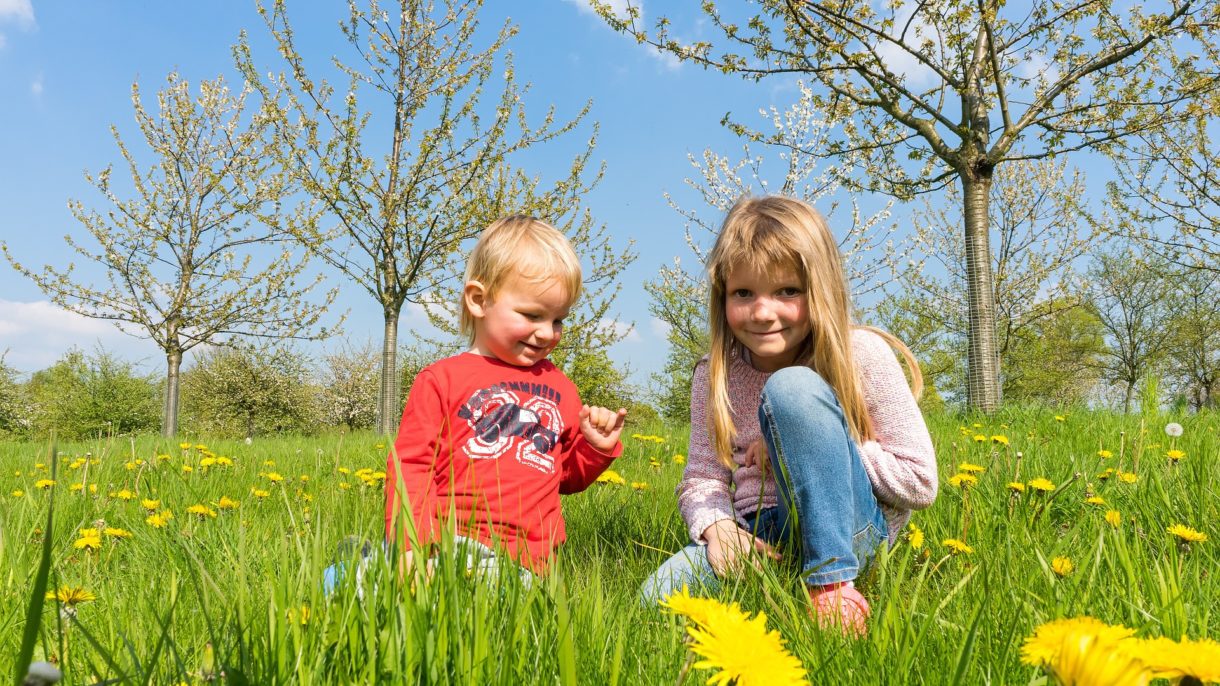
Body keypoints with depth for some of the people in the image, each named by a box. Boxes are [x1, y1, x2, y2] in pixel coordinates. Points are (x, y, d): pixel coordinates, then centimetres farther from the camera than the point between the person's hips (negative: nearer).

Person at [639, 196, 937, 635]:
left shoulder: (861, 354, -9)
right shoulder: (714, 377, 2)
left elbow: (920, 481, -9)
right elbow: (701, 479, 2)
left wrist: (809, 446, -15)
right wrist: (717, 527, -21)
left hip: (849, 529, -2)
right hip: (761, 537, 3)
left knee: (792, 388, -27)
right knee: (659, 596, -25)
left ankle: (832, 584, -24)